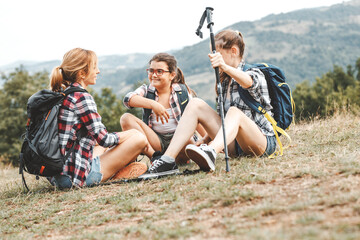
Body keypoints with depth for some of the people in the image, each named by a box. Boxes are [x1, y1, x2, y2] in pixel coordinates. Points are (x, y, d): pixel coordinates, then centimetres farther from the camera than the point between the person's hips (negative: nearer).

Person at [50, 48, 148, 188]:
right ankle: (117, 174, 9)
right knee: (138, 138, -6)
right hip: (77, 177, -10)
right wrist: (126, 135, 3)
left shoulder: (60, 94, 12)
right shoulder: (81, 97, -15)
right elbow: (103, 139, -15)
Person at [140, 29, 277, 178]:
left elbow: (248, 82, -33)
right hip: (235, 144, 6)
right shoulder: (224, 80, 16)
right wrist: (205, 140, 5)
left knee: (234, 111, -37)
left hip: (263, 141, -6)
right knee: (196, 104, -9)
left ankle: (210, 154, -68)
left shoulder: (255, 73, -5)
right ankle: (167, 159, -25)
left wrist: (224, 67, -51)